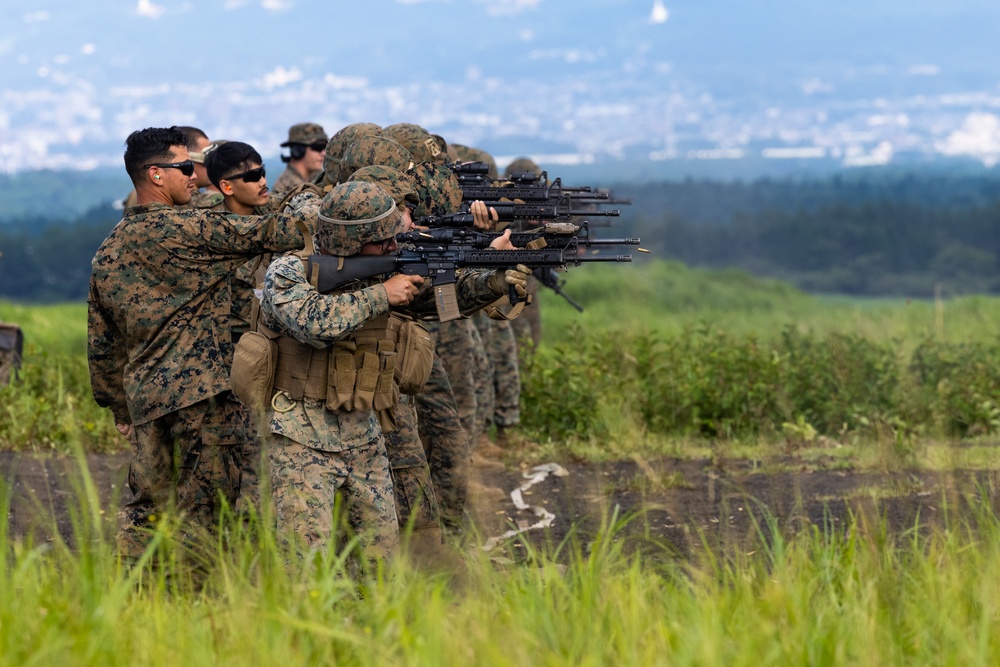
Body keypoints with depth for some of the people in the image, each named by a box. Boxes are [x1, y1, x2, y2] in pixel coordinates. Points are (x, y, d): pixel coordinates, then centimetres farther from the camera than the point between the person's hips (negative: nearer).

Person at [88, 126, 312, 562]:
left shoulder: (108, 252, 15)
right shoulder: (185, 230, -8)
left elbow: (102, 345, 20)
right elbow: (266, 234, -10)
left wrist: (120, 408, 28)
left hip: (142, 393, 7)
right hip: (199, 388, -7)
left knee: (147, 508, 13)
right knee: (199, 509, -2)